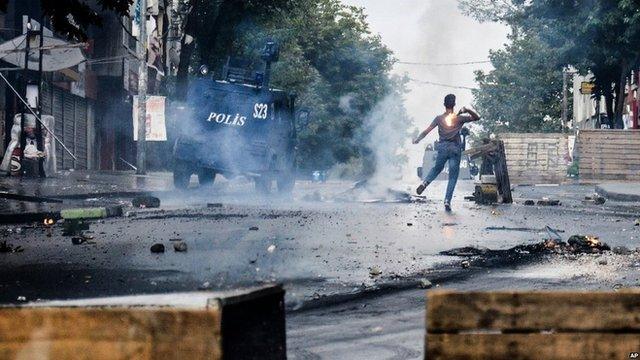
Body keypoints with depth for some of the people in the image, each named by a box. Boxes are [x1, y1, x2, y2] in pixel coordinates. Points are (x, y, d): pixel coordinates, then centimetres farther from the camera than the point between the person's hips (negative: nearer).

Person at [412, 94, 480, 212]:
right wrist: (468, 110, -13)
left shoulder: (439, 118, 0)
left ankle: (425, 182, 0)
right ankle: (447, 201, -7)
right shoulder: (459, 118, -3)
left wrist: (417, 139, 13)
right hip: (455, 149, -2)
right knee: (453, 177, 4)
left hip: (443, 148, 2)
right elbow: (477, 118, 1)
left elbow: (427, 131, 2)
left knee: (437, 168, 26)